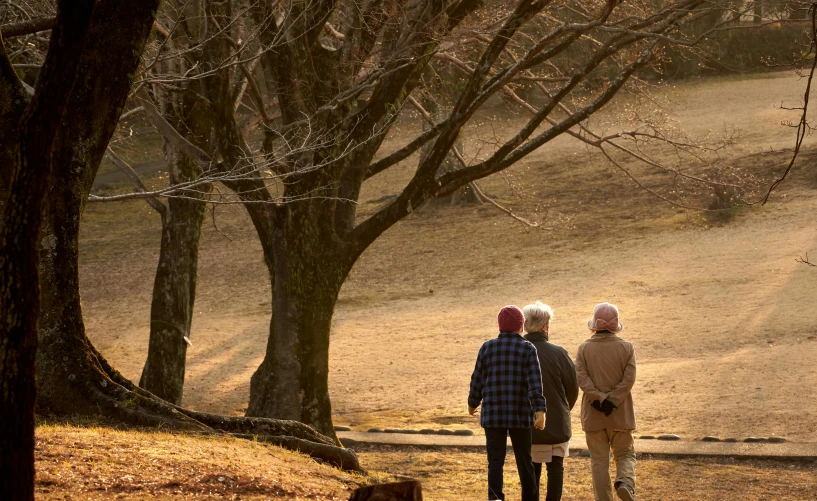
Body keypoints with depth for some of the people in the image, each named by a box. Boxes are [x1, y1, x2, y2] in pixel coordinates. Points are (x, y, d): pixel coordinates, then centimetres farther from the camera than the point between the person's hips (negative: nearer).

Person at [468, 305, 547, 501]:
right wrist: (540, 411, -21)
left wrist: (472, 403, 22)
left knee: (495, 461, -1)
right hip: (520, 415, -1)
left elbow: (478, 380, 5)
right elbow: (535, 382, -15)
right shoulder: (527, 349, -4)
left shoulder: (487, 348, 1)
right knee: (524, 461, 13)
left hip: (493, 414, 1)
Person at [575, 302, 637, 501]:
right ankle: (625, 482, -18)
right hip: (621, 413, 0)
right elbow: (629, 379, -12)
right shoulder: (627, 347, -2)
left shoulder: (584, 348, -2)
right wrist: (612, 401, -13)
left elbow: (581, 378, -13)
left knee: (599, 460, 7)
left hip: (593, 414, 0)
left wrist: (600, 399, -16)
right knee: (625, 454, 11)